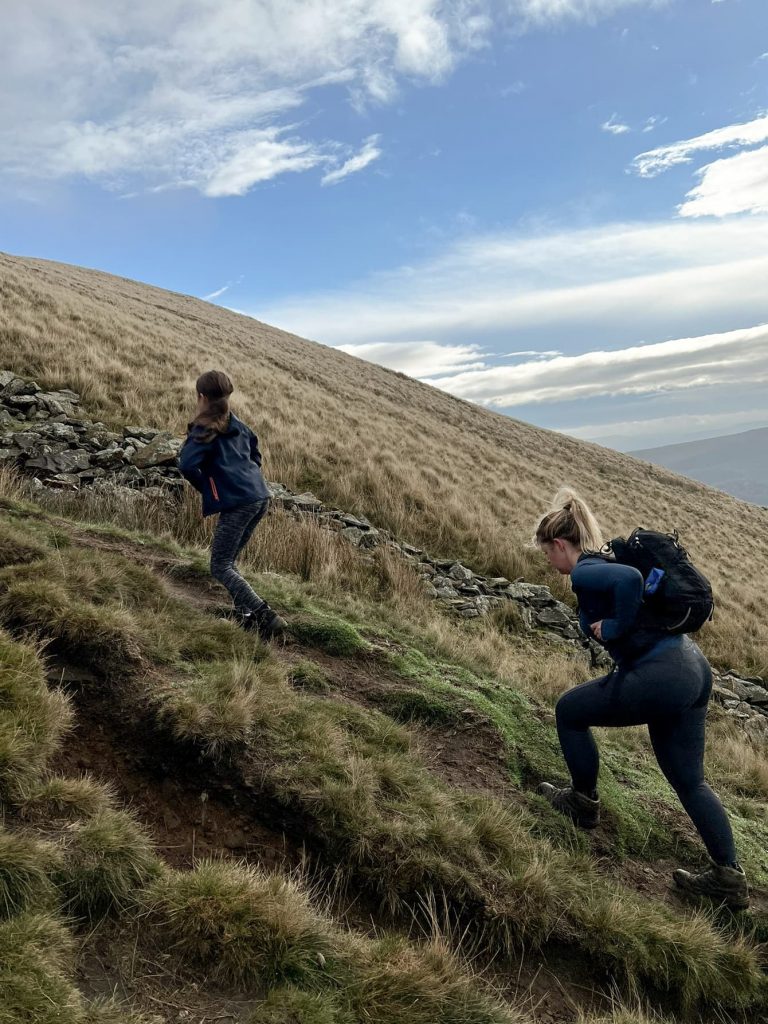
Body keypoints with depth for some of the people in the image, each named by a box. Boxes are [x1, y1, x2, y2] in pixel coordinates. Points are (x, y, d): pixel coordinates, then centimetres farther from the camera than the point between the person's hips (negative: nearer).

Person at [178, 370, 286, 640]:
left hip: (236, 503, -8)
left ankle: (266, 616, -16)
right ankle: (246, 615, 16)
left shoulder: (204, 430, -4)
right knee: (228, 560, 20)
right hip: (261, 497, 8)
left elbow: (187, 465, -17)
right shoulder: (236, 424, 19)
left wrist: (205, 487, -1)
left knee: (221, 566, -3)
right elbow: (256, 455, 28)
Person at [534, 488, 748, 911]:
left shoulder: (585, 572, -11)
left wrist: (616, 627, -18)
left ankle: (584, 802, 28)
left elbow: (630, 578, -31)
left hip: (659, 677, -10)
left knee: (569, 711, 13)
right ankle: (729, 877, 25)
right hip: (694, 668, 10)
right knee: (689, 781, 20)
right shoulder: (606, 561, 16)